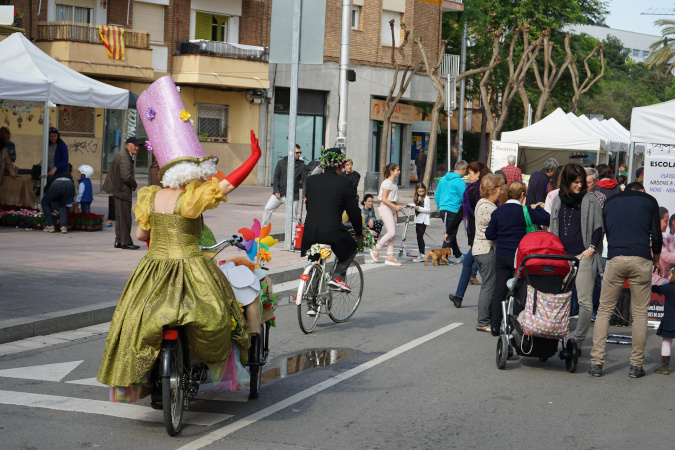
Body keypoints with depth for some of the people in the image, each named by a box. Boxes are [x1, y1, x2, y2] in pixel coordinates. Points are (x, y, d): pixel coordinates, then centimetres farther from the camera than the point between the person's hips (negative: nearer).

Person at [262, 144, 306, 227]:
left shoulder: (301, 165, 3)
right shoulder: (281, 163, 6)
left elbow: (304, 181, 1)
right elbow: (276, 178, 6)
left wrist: (305, 195, -7)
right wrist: (276, 191, -5)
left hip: (293, 196, -2)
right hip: (279, 194, 2)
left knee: (293, 217, 0)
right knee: (268, 208, -2)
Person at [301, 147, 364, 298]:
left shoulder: (311, 180, 9)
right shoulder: (343, 183, -2)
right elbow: (353, 210, 3)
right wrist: (359, 231, 18)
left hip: (310, 231, 4)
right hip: (332, 232, -4)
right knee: (351, 247, 27)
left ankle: (312, 304, 15)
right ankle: (337, 276, 7)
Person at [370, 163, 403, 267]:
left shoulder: (394, 184, 17)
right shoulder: (387, 182, -11)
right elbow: (384, 199, -17)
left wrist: (397, 211, 21)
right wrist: (395, 206, -22)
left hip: (392, 208, 9)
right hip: (385, 208, -9)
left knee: (393, 234, 3)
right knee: (391, 232, -16)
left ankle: (390, 257, 3)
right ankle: (376, 249, -2)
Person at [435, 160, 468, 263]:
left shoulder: (443, 179, 12)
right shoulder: (459, 181, -13)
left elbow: (437, 195, 17)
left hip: (443, 210, 8)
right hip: (454, 211, -8)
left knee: (451, 234, 15)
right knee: (451, 234, -2)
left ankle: (458, 256, 23)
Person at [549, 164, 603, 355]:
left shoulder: (590, 200, 1)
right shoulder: (558, 200, 14)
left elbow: (598, 227, 1)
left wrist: (592, 248, -10)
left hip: (583, 256, -4)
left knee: (585, 301, -5)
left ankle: (577, 341, 0)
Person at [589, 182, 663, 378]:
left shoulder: (610, 202, 20)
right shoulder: (649, 201, 12)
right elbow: (656, 234, 7)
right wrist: (656, 259, 21)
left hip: (615, 259, 2)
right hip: (641, 260, -1)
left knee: (604, 310, 8)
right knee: (640, 313, 6)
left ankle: (596, 362, -1)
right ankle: (636, 365, 5)